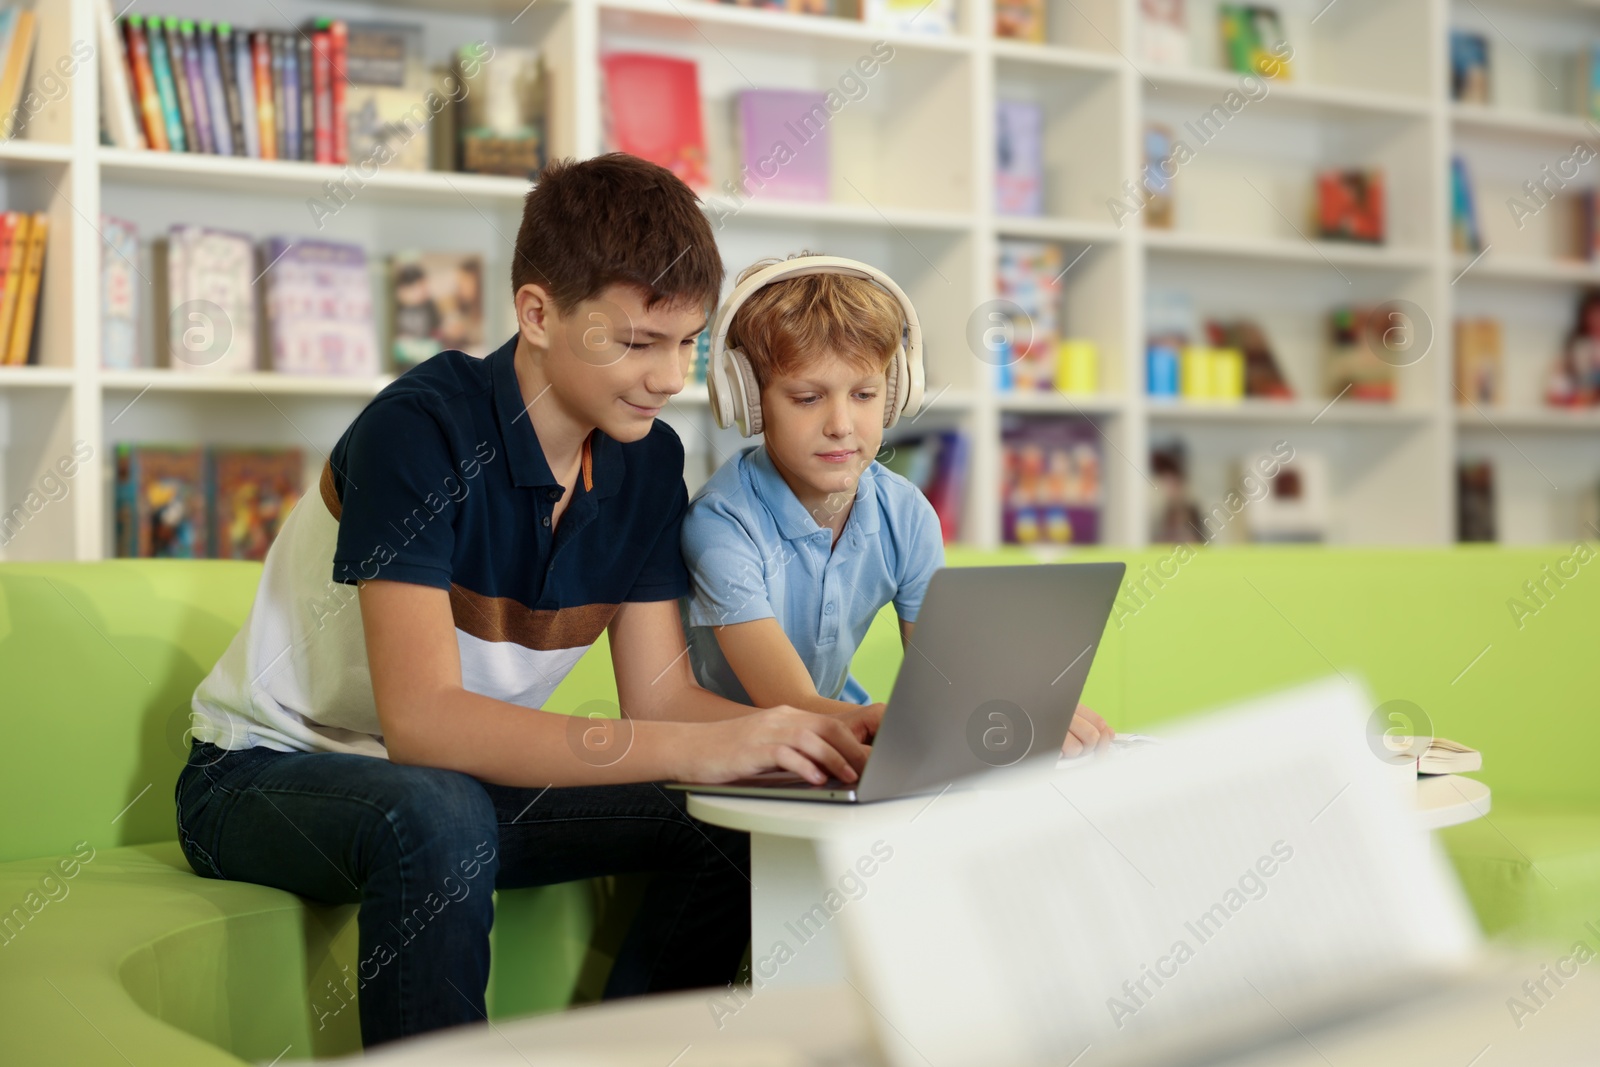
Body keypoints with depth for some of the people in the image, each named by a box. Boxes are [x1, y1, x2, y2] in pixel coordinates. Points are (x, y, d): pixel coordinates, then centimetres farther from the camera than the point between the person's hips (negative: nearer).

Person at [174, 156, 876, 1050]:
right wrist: (694, 748, -42)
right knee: (438, 820, -38)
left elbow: (660, 694, -5)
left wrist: (824, 735, -24)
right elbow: (423, 719, -35)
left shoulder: (646, 460, -5)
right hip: (273, 770, -6)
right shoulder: (420, 431, -26)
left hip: (460, 778, 6)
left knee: (728, 829, -12)